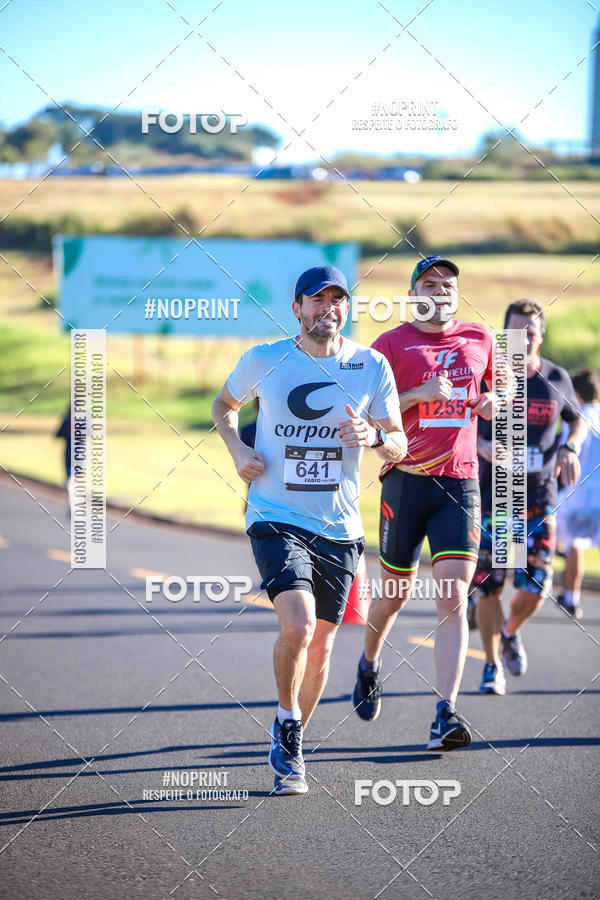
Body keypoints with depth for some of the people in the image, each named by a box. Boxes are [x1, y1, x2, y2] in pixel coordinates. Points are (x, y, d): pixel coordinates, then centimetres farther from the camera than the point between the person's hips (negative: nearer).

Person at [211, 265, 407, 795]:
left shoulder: (372, 367, 1)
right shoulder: (264, 361, -1)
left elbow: (399, 445, 6)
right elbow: (225, 404, 18)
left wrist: (374, 437, -17)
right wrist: (237, 449, -1)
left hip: (339, 528, 3)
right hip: (276, 518, -2)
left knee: (320, 645, 8)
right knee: (297, 625, -23)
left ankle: (289, 747, 31)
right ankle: (287, 726, 2)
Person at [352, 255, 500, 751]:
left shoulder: (480, 339, 11)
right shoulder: (392, 343, 1)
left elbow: (499, 388, 28)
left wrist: (494, 403, 5)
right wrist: (418, 394, -17)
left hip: (461, 482, 1)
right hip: (407, 480, -1)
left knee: (453, 597, -12)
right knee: (396, 593, 11)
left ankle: (446, 714, -17)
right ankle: (370, 664, 43)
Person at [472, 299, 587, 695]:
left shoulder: (557, 379, 2)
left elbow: (578, 421, 18)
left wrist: (570, 448, -3)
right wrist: (482, 445, -20)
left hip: (539, 499, 1)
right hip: (492, 496, -1)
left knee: (534, 589, -5)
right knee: (488, 587, -2)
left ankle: (510, 632, 28)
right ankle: (493, 666, 14)